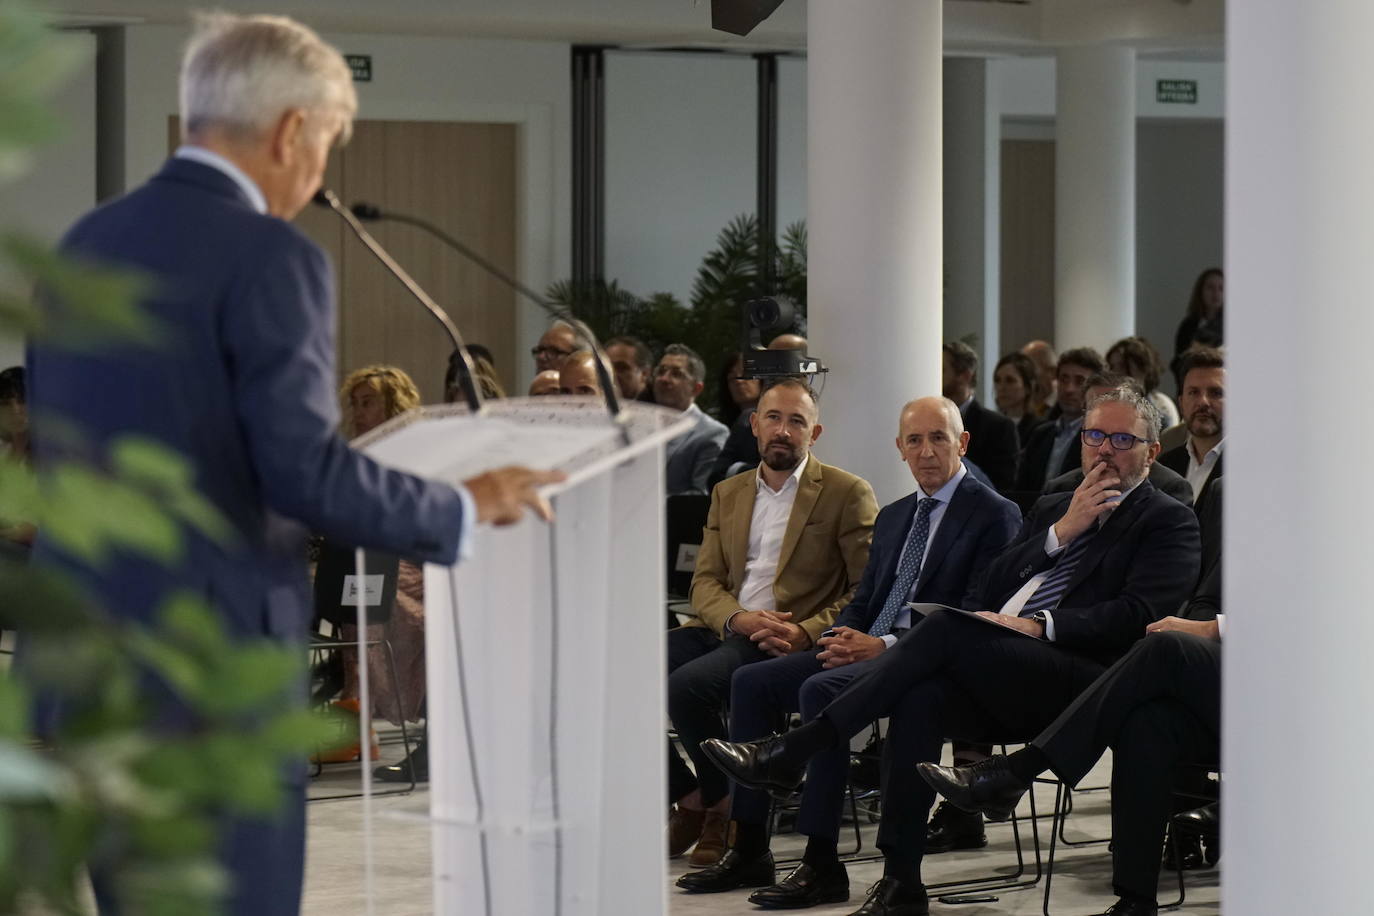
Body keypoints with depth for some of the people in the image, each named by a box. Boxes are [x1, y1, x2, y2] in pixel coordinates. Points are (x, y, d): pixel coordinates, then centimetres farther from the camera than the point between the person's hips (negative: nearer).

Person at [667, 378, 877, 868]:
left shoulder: (847, 493, 2)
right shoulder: (728, 493, 20)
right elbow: (705, 582, 13)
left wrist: (807, 633, -18)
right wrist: (737, 618, -10)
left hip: (788, 640, -6)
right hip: (724, 628, 6)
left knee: (686, 686, -30)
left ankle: (728, 805, -8)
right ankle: (688, 797, -2)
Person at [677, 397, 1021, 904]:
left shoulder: (995, 515, -3)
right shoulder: (893, 517, 23)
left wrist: (885, 646, -19)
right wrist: (841, 637, -3)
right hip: (867, 648, 8)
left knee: (820, 689, -32)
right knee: (752, 681, -9)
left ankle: (822, 866, -30)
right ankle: (749, 852, -8)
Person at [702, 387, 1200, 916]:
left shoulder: (1168, 522, 9)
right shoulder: (1051, 509, 30)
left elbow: (1136, 616, -7)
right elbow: (994, 588, 17)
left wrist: (1043, 626, -16)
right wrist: (1061, 532, 5)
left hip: (1074, 681, -6)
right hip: (1000, 679, 6)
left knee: (947, 628, -28)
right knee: (920, 699, -28)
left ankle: (792, 753, -30)